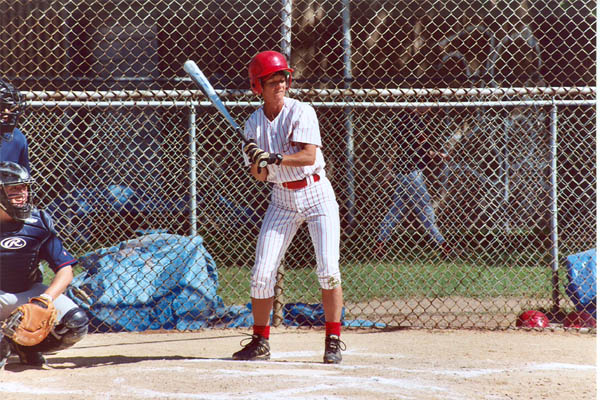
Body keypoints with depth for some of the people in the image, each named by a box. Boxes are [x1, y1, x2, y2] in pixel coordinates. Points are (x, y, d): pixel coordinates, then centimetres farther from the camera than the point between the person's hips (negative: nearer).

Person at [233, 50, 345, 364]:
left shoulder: (301, 112, -10)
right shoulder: (253, 123, 2)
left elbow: (308, 156, -21)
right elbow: (258, 176, 0)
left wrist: (274, 158, -32)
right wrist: (257, 163, -22)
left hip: (316, 194, -3)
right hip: (282, 199, 4)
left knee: (328, 270, -12)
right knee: (261, 273, -3)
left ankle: (334, 339, -1)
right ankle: (260, 342, 10)